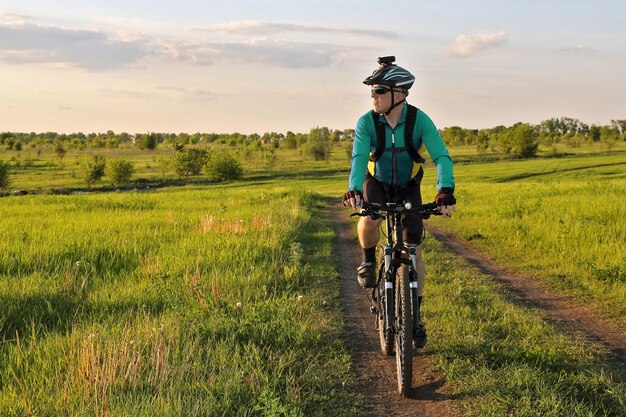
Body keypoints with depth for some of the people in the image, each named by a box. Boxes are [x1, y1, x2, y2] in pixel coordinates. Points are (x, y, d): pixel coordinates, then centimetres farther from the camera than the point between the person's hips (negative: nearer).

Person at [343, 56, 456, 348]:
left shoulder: (420, 121, -22)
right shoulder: (366, 122, -21)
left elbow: (441, 157, -30)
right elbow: (359, 157, -33)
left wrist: (446, 190, -48)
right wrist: (354, 189, -53)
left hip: (409, 188, 0)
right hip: (377, 184, 0)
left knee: (413, 249, -4)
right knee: (369, 220, -34)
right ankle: (368, 261, -1)